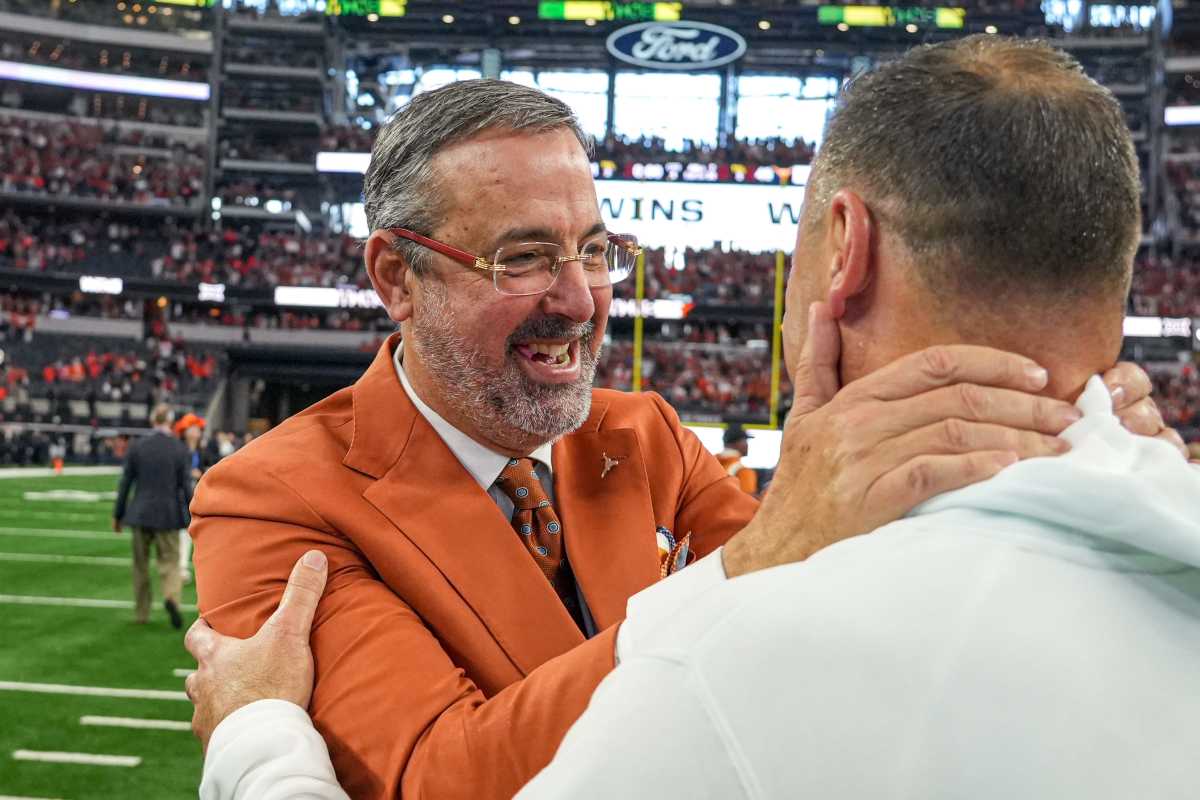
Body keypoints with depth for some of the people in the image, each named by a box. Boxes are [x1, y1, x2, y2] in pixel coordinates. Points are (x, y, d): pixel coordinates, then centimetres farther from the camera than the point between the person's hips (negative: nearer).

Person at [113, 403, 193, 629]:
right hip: (168, 515, -2)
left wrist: (118, 515, 11)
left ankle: (141, 614, 20)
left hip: (141, 514, 2)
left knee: (141, 564, 14)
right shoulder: (179, 449, -6)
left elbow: (125, 483, 2)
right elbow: (185, 485, -6)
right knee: (169, 562, 5)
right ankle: (171, 597, -23)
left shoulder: (137, 448, -2)